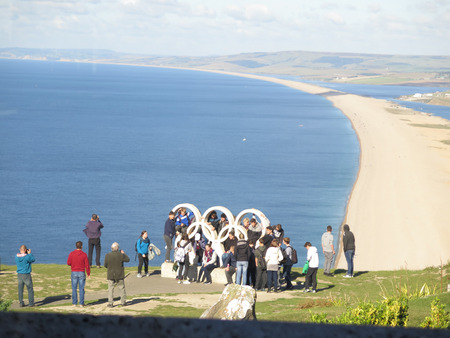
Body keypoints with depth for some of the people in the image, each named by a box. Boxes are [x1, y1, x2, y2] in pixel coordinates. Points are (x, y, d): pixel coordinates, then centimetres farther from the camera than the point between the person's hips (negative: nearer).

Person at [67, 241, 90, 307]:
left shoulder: (71, 254, -5)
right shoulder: (84, 254, -7)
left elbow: (68, 263, -2)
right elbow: (87, 265, -7)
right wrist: (88, 274, 2)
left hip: (74, 272, 1)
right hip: (82, 273, -1)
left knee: (74, 288, 7)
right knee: (81, 288, 4)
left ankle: (74, 303, 6)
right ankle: (81, 303, 4)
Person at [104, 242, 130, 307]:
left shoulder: (107, 255, -10)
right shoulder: (121, 255, -12)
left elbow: (105, 265, -3)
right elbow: (127, 259, 4)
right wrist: (123, 253, 17)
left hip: (111, 275, 0)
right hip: (120, 275, 0)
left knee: (110, 289, 5)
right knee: (122, 288, 13)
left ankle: (110, 303, 0)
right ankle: (123, 302, 18)